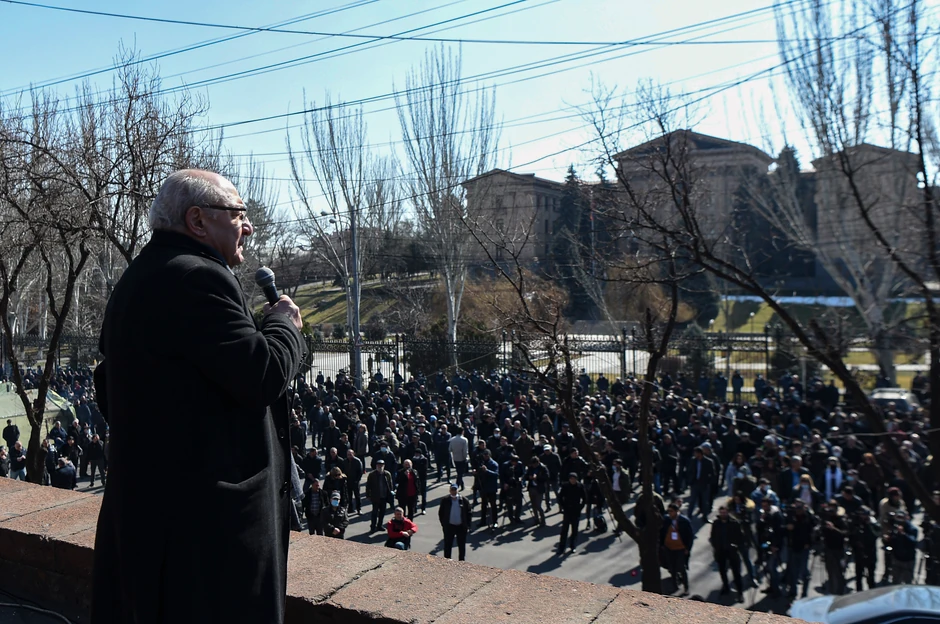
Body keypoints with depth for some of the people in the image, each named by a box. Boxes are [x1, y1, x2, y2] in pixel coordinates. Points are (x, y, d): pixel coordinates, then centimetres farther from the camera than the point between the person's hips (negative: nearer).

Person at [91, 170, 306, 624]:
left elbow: (108, 392, 21)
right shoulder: (197, 277, -18)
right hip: (209, 509, -10)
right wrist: (285, 322, -6)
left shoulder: (136, 281, 15)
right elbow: (263, 374, -23)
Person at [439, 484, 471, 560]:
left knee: (462, 546, 11)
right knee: (447, 545, 10)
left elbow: (468, 513, 0)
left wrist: (467, 525, -4)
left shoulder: (464, 500, -5)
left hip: (461, 527, 0)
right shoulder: (445, 500, -4)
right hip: (449, 526, 0)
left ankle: (462, 562, 24)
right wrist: (443, 524, 0)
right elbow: (440, 513, 4)